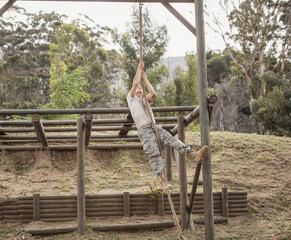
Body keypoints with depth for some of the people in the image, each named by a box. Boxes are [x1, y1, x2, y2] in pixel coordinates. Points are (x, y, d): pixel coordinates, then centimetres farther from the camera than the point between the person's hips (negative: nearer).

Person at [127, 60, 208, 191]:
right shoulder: (131, 98, 17)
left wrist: (145, 78, 16)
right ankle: (161, 179, -26)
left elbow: (153, 93, 7)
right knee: (154, 154, -17)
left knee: (172, 140, -18)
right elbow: (135, 82, 2)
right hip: (144, 130, -4)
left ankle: (193, 154, -35)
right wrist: (139, 68, 13)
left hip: (155, 127, 4)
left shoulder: (146, 100, 29)